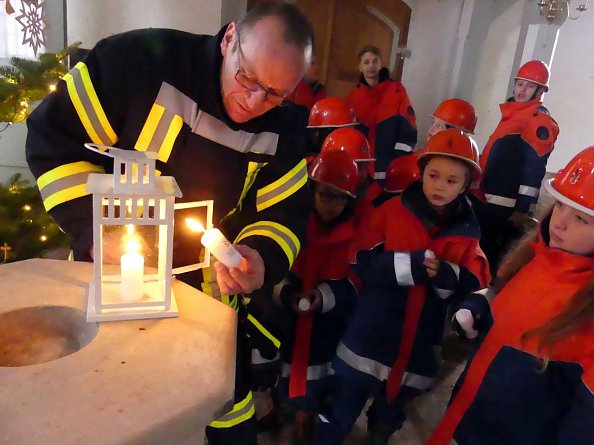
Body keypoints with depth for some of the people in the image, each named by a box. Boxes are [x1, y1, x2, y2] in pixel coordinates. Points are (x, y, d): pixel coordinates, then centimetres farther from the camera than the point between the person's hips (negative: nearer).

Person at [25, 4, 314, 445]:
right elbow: (54, 137, -15)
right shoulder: (142, 60, -21)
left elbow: (285, 214, -4)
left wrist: (263, 259, -25)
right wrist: (94, 231, -24)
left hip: (209, 292, 2)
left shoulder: (283, 130, -9)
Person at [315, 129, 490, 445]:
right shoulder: (394, 210, -10)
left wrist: (447, 276, -26)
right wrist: (407, 265, -27)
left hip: (420, 338, 3)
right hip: (374, 330, -3)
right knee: (351, 393, 13)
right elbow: (363, 261, -15)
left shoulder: (468, 231, -2)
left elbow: (476, 284, -7)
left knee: (396, 398, 27)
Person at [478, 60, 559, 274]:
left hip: (503, 205, -9)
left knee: (487, 249, -5)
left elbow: (534, 170, -18)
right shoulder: (514, 114, 18)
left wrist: (522, 209, -21)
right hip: (489, 198, 9)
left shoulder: (540, 122, -11)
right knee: (481, 244, 15)